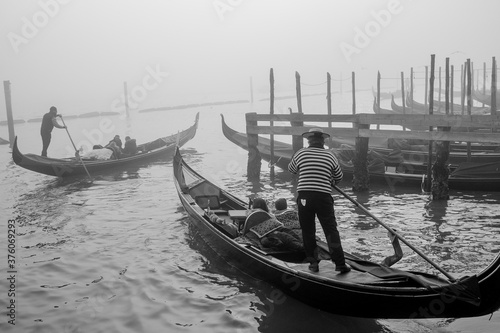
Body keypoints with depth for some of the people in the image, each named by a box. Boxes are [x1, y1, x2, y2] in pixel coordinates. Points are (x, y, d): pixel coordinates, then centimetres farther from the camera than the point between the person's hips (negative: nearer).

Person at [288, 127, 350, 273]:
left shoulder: (300, 154, 2)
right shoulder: (330, 156, 5)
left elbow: (291, 169, 20)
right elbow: (339, 177, 17)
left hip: (304, 197, 0)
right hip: (324, 197, 0)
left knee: (308, 232, 11)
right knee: (331, 230, 5)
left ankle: (313, 263, 15)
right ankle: (339, 263, 4)